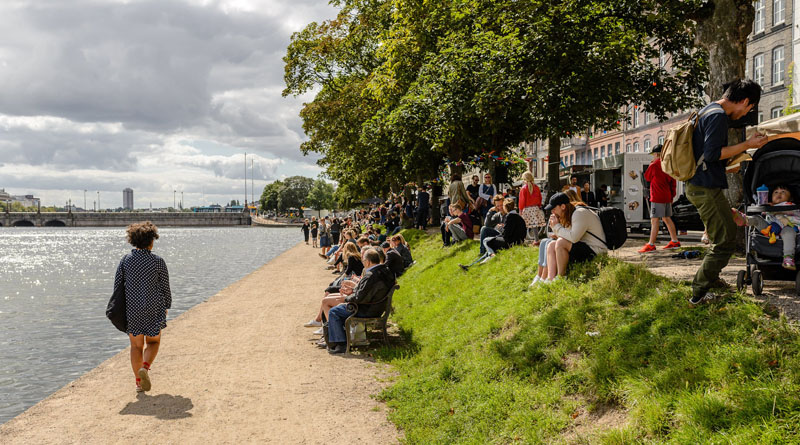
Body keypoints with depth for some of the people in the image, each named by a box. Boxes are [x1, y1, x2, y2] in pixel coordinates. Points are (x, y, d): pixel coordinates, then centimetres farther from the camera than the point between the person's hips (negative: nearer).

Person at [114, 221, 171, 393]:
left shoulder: (126, 260, -2)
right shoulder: (158, 261, -10)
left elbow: (117, 285, 2)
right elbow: (165, 288, -4)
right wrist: (166, 306, 12)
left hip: (132, 310, 2)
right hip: (153, 310, -2)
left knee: (136, 345, 15)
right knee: (153, 342, 17)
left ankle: (139, 381, 14)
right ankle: (145, 368, -9)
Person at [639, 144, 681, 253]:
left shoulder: (654, 165, -12)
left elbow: (647, 177, 2)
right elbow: (673, 181, 13)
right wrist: (672, 195, 17)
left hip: (657, 197, -8)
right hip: (667, 196, 8)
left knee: (654, 220, -10)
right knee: (667, 219, 17)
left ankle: (651, 245, -14)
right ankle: (675, 241, 21)